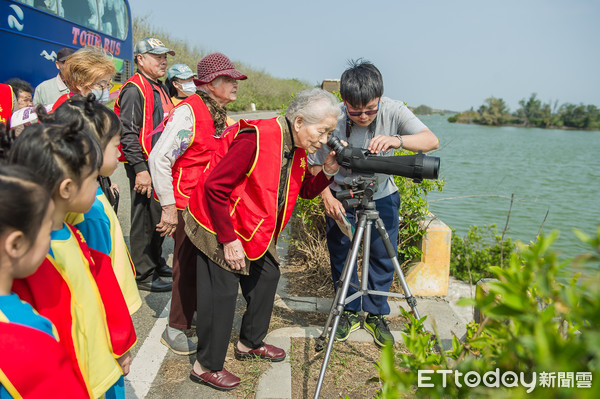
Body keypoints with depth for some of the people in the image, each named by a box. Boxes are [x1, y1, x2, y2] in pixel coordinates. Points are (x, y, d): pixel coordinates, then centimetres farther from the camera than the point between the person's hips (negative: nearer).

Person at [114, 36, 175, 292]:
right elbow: (128, 133, -19)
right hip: (144, 166, -9)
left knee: (159, 217, 17)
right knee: (145, 220, -2)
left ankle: (156, 262, 32)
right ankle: (144, 275, 8)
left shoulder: (160, 89, 18)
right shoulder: (134, 90, -12)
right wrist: (140, 170, -24)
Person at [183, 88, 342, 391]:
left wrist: (327, 172, -13)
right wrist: (229, 240, -25)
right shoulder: (257, 139, -29)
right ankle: (206, 366, 16)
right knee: (221, 293, -3)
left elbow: (306, 190, 7)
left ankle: (250, 343, 36)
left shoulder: (297, 149, -2)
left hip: (253, 230, 9)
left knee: (267, 275, 16)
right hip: (219, 228, -9)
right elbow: (214, 187, -28)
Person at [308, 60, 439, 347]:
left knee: (383, 258, 6)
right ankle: (350, 312, 28)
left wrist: (397, 140, -47)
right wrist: (327, 198, -24)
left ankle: (375, 314, 27)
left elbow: (431, 141, -29)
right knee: (341, 257, 6)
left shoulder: (393, 111, -19)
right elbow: (315, 165, -12)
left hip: (382, 196, 1)